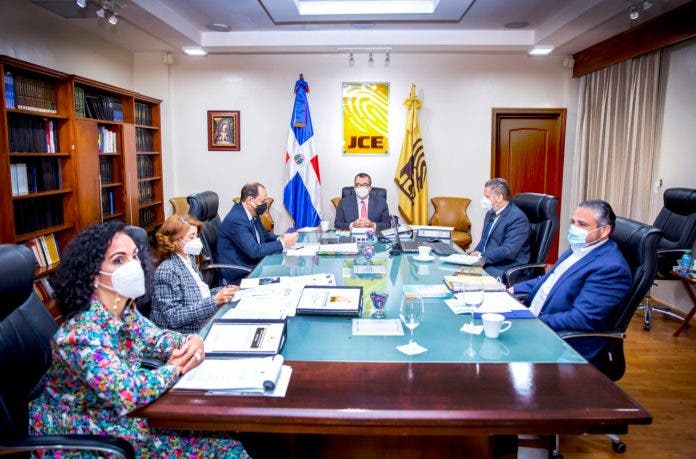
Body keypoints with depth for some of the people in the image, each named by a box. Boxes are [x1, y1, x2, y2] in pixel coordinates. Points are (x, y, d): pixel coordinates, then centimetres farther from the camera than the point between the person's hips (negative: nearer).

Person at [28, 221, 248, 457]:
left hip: (117, 414, 7)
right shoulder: (83, 332, -30)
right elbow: (127, 393, -36)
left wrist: (192, 341, -12)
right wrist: (175, 367, -19)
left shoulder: (125, 310, -5)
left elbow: (155, 337, 10)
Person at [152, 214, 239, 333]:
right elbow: (174, 318, -21)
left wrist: (222, 291, 1)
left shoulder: (189, 259, 6)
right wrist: (214, 301, -25)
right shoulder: (167, 271, -18)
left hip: (203, 326, 8)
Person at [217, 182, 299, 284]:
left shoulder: (253, 213, 2)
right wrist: (283, 243, -20)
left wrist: (280, 238, -5)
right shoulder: (236, 220, -23)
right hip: (238, 275, -8)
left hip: (252, 265, 8)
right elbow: (254, 251, -26)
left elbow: (265, 235, 16)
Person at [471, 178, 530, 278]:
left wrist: (482, 256, -17)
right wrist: (474, 255, -1)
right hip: (486, 263, 8)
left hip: (503, 270, -8)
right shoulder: (491, 213, 13)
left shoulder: (518, 218, -15)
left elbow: (508, 251, -22)